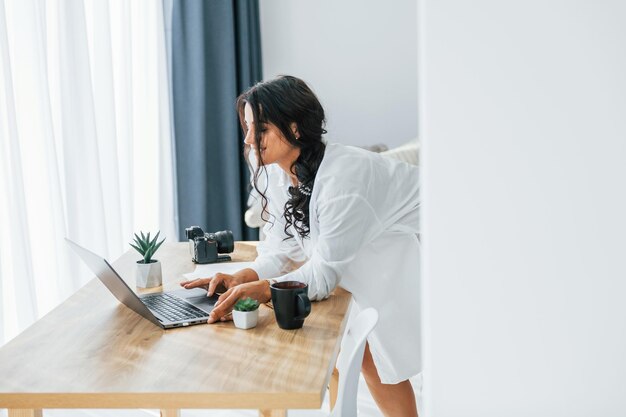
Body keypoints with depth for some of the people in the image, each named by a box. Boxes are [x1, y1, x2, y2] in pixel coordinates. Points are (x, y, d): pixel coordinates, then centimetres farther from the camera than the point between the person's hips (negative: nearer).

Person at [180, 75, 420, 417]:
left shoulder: (341, 177, -33)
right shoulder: (278, 170, -7)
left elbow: (324, 274, -31)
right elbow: (285, 248, -5)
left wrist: (260, 290, -45)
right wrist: (245, 277, -24)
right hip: (373, 259, 8)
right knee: (365, 349, 8)